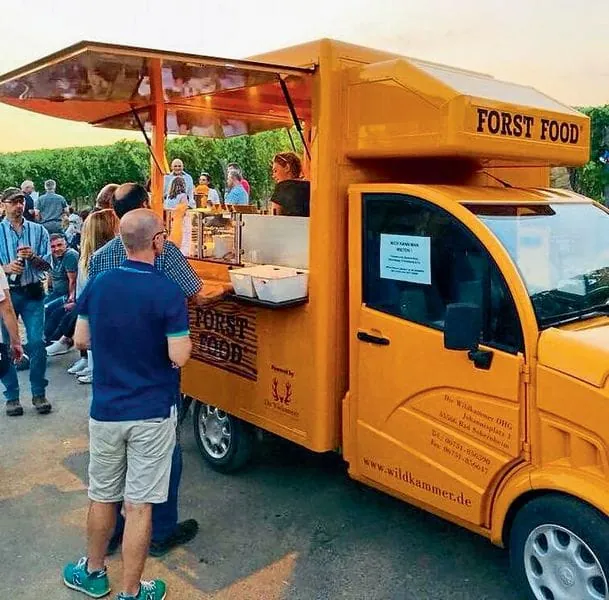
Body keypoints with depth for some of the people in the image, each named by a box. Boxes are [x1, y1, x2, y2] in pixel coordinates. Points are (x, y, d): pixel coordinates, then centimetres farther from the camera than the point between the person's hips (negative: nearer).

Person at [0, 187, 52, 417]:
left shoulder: (38, 231, 7)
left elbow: (48, 264, 4)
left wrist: (33, 257, -15)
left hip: (33, 293, 0)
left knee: (37, 342, -4)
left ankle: (39, 394, 9)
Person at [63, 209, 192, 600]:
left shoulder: (97, 285, -2)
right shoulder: (168, 292, -17)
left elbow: (81, 339, 6)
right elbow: (179, 356, -19)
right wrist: (184, 338, 1)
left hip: (106, 410, 4)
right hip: (152, 414, -4)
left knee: (103, 496, 22)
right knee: (139, 504, 7)